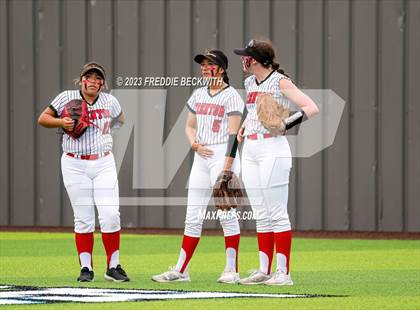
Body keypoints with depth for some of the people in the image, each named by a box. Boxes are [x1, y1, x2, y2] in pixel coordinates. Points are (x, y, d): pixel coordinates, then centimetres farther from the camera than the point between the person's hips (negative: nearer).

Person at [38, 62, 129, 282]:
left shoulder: (109, 101, 5)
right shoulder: (67, 98, -2)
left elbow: (120, 119, 26)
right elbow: (43, 118, 1)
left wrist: (103, 130, 11)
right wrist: (61, 122, -17)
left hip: (103, 164, 1)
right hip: (75, 165, -1)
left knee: (111, 215, -8)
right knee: (83, 219, -1)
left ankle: (113, 267, 3)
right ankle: (86, 268, 8)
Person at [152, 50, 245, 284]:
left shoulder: (231, 95, -5)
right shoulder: (199, 95, 16)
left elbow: (233, 133, -11)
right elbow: (190, 126, 21)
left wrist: (227, 166, -19)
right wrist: (194, 144, -1)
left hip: (223, 154, -7)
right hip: (201, 157, 7)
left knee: (226, 212, -8)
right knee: (193, 216, 6)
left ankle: (232, 270, -5)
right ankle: (181, 270, 7)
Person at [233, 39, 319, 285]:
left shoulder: (280, 82, -9)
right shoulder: (250, 83, 14)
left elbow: (312, 107, -19)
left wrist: (289, 122, -32)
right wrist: (242, 129, 21)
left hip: (273, 149, -8)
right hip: (250, 151, 8)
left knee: (277, 214, -8)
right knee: (261, 216, 9)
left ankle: (284, 272, -8)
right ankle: (265, 271, 12)